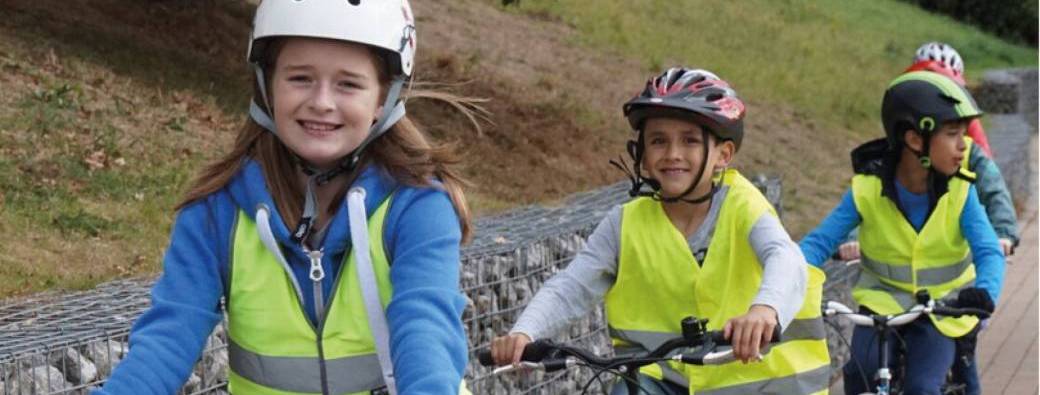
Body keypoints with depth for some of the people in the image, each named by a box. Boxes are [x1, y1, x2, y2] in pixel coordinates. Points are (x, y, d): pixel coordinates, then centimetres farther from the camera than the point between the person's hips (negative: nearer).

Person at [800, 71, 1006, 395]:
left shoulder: (960, 192, -14)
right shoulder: (868, 189, -16)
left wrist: (985, 291, -45)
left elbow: (989, 252, -22)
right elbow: (820, 241, -17)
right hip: (882, 300, 0)